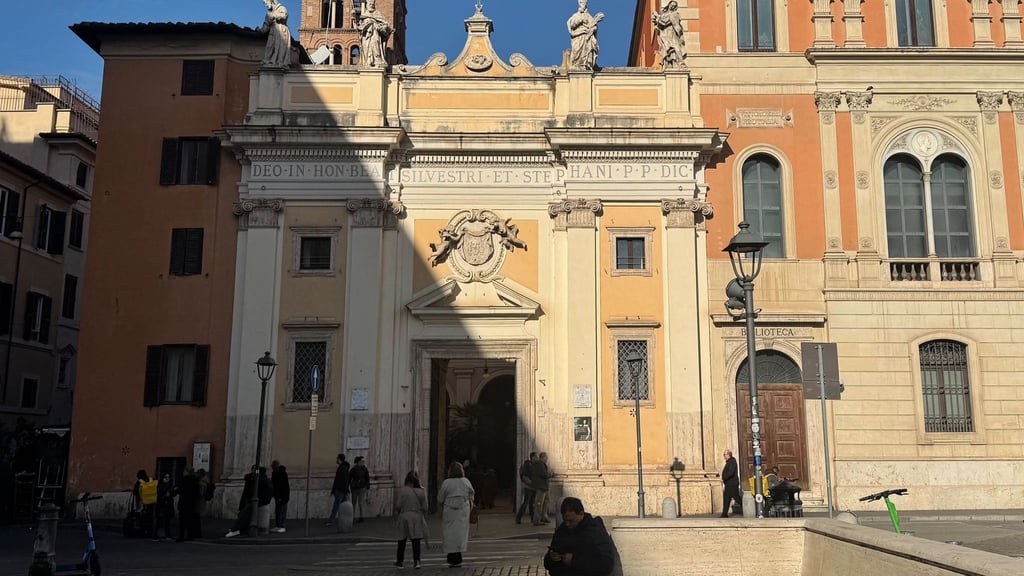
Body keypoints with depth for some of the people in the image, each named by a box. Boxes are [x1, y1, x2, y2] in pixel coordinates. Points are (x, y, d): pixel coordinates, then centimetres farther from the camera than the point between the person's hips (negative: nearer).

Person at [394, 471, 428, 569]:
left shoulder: (402, 490, -7)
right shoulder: (421, 492, -1)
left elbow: (398, 505, -9)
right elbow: (424, 508, 0)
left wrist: (397, 512, 11)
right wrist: (424, 518, 13)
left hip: (404, 517, -1)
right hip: (417, 517, 1)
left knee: (402, 540, 12)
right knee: (416, 541, 4)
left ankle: (400, 561, 21)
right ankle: (416, 561, 0)